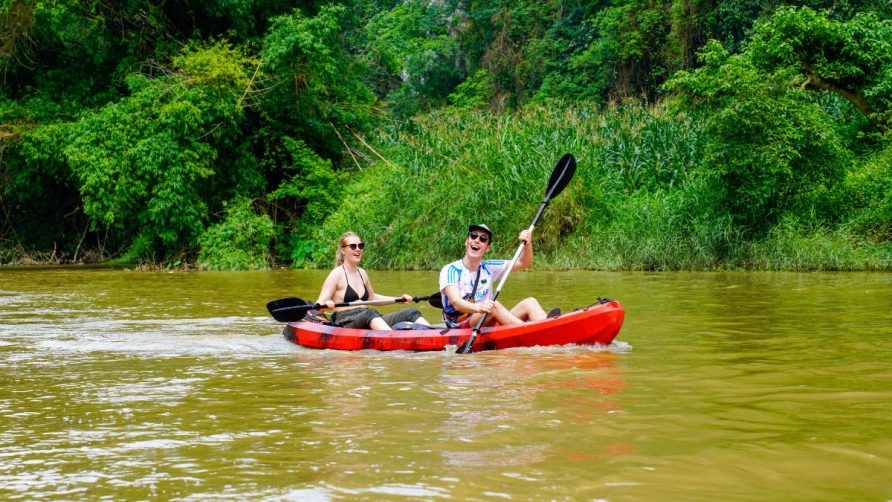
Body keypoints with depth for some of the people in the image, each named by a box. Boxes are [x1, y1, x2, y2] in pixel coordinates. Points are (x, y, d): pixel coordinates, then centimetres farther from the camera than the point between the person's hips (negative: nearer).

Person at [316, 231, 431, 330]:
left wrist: (399, 299, 26)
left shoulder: (362, 273, 17)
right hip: (345, 323, -8)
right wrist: (326, 304, -34)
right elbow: (318, 307, -10)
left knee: (410, 313, -8)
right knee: (369, 313, -40)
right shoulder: (337, 274, -5)